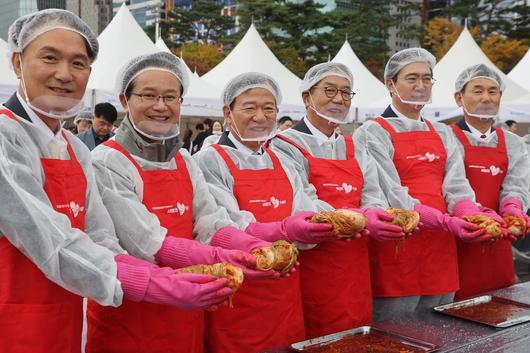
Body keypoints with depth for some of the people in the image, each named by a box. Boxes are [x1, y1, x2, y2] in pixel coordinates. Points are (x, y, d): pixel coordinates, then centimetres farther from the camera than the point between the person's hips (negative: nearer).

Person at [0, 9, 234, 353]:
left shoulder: (78, 151, 8)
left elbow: (100, 243, 2)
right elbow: (51, 244, -22)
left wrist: (167, 278, -14)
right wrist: (153, 286, -25)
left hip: (64, 325, 7)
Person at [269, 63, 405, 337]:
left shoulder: (355, 150, 15)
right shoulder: (287, 146, -5)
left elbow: (373, 199, 6)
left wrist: (379, 217, -18)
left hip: (355, 269, 6)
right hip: (312, 268, -6)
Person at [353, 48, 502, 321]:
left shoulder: (442, 134, 14)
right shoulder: (373, 133, -5)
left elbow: (456, 187, 2)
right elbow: (392, 195, -15)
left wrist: (475, 218, -18)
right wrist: (446, 222, -26)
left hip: (440, 248, 6)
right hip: (396, 249, -5)